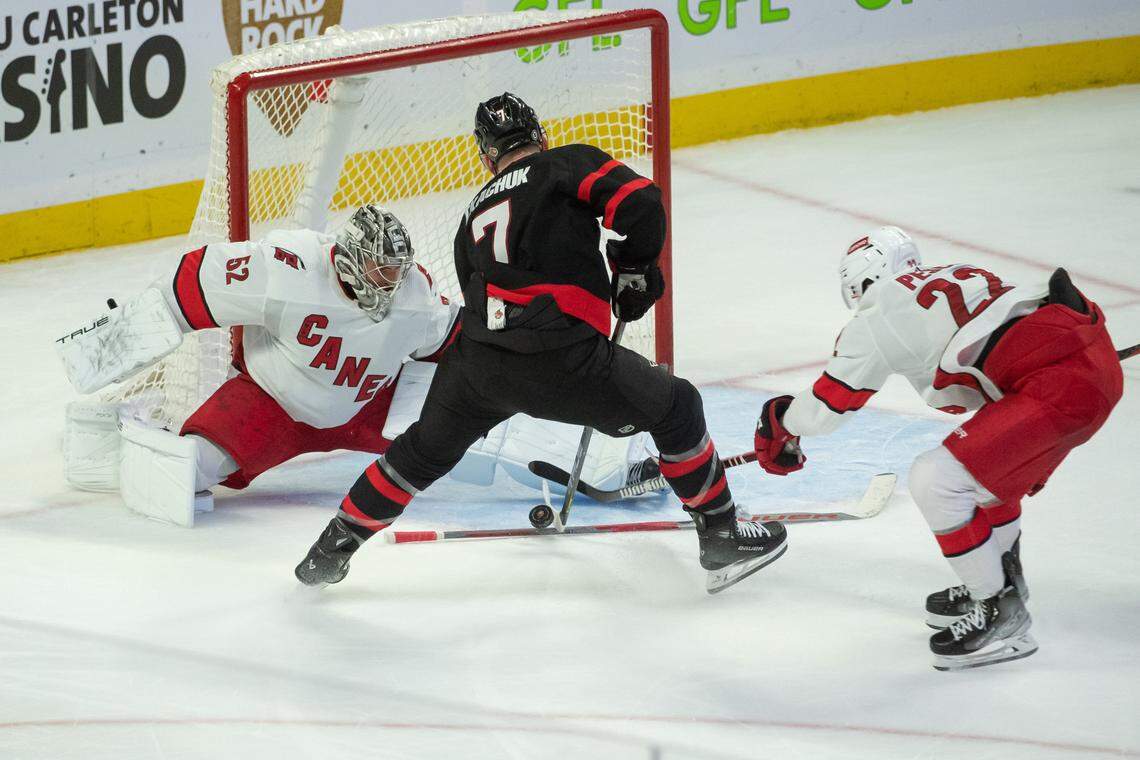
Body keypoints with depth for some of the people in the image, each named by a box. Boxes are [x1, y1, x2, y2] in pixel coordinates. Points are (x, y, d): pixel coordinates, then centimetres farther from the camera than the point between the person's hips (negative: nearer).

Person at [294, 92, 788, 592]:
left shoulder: (474, 216, 28)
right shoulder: (571, 163, 10)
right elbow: (641, 204, -6)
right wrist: (635, 270, 12)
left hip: (476, 362, 5)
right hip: (561, 357, -5)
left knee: (426, 450, 29)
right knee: (675, 409, 17)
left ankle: (331, 551, 35)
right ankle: (722, 538, 20)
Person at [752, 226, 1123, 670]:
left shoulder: (878, 317, 5)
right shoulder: (953, 276, 28)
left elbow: (824, 410, 13)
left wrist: (777, 422, 34)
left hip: (1060, 385, -9)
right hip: (1100, 361, 9)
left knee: (936, 480, -4)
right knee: (984, 463, 30)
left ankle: (999, 617, 3)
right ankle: (1001, 580, 44)